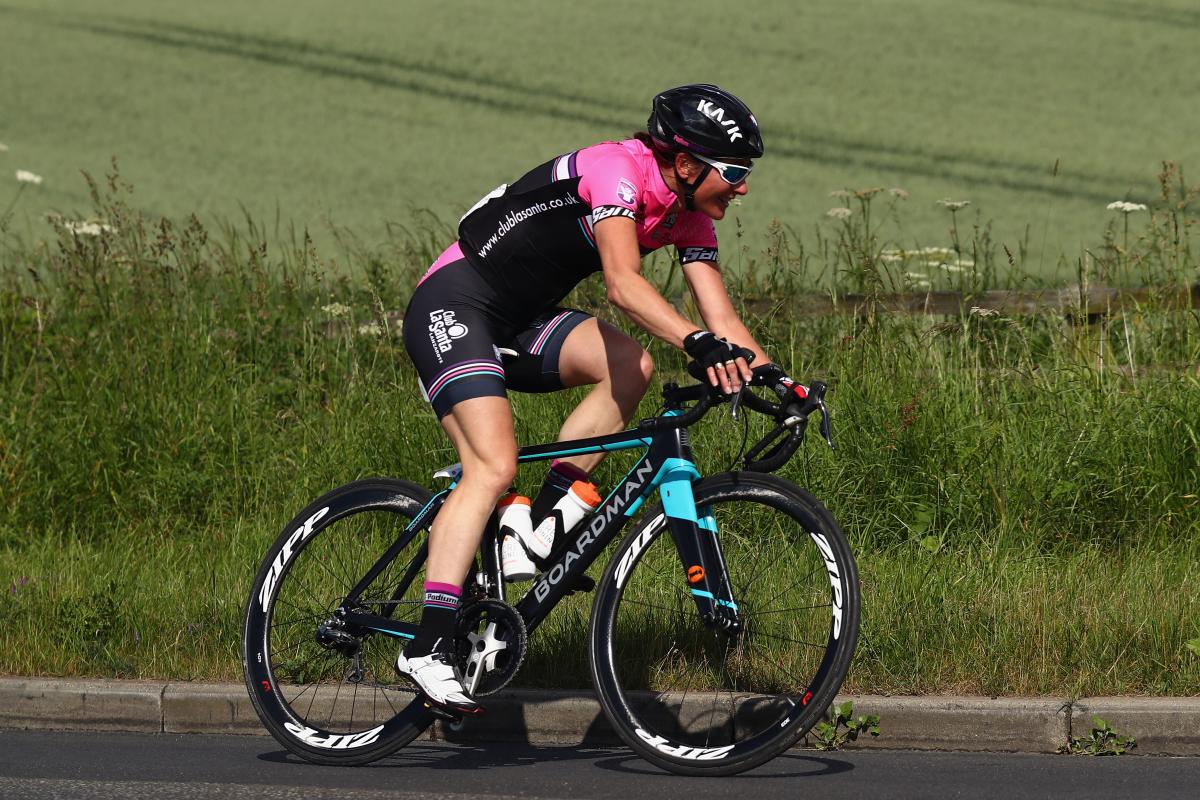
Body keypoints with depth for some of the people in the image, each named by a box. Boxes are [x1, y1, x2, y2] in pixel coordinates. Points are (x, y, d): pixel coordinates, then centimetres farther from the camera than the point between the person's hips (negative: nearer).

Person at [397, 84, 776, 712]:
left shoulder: (688, 215, 2)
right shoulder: (617, 170, -23)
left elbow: (722, 318, 0)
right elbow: (623, 284, -38)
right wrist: (699, 344, -50)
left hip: (520, 324, 8)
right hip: (453, 307, -8)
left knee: (631, 367, -15)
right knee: (495, 466, -23)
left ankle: (543, 523, -6)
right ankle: (429, 646, -28)